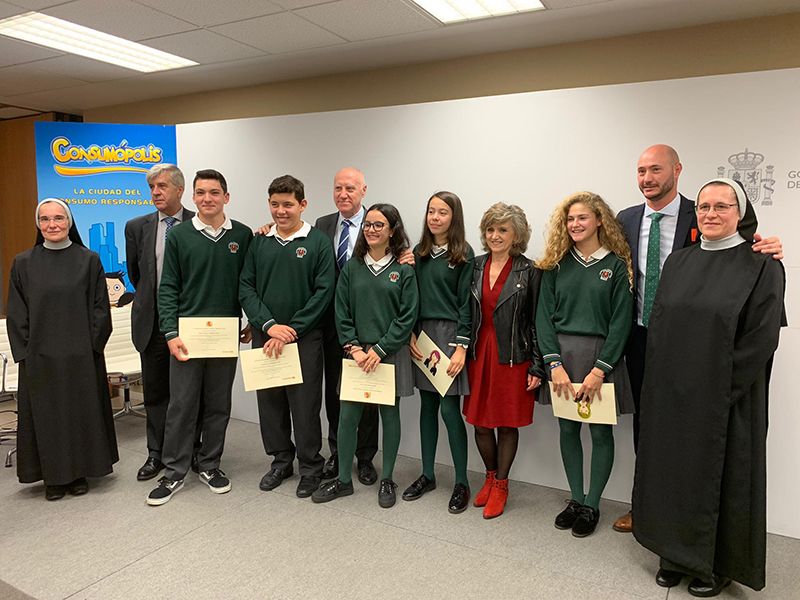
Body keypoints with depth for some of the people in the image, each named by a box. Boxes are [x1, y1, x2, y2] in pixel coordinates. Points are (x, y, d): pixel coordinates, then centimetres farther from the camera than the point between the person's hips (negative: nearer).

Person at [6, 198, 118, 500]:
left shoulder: (89, 260, 0)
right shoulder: (23, 263, 4)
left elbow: (100, 308, 0)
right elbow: (16, 314, 5)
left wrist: (91, 347, -6)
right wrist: (24, 352, -2)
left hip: (81, 356, -1)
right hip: (39, 358, 1)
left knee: (81, 412, 7)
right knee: (45, 415, 8)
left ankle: (79, 471, 23)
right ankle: (53, 476, 22)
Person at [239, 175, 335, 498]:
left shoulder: (318, 242, -2)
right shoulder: (259, 242, 7)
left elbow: (323, 291, -8)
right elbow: (246, 288, 3)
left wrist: (291, 331, -13)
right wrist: (269, 325, -11)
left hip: (305, 338, -3)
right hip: (264, 336, 4)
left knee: (305, 404, 2)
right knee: (270, 402, 11)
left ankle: (310, 466, 19)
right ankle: (281, 459, 30)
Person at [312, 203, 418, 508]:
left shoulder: (404, 270, -3)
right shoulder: (352, 268, 5)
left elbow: (407, 317, -7)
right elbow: (342, 313, 3)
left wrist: (378, 350, -12)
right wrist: (355, 349, -8)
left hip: (391, 354, -2)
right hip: (356, 354, 2)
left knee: (390, 414, 9)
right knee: (347, 416, 4)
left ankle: (387, 480, 25)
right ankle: (343, 479, 22)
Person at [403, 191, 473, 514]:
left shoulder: (464, 254, -5)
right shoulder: (419, 252, 10)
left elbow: (466, 303, -8)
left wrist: (461, 347, -13)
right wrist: (410, 335, 1)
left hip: (450, 333, -5)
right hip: (422, 333, 5)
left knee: (449, 409, -4)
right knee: (427, 406, 12)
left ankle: (461, 483, 11)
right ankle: (427, 475, 24)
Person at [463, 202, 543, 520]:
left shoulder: (529, 272, -6)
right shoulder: (475, 267, 6)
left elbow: (536, 323, -5)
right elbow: (466, 314, 9)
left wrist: (537, 368, -7)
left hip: (512, 358, -3)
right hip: (479, 353, 4)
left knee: (507, 423, 7)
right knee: (480, 422, 9)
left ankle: (501, 485, 25)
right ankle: (491, 476, 33)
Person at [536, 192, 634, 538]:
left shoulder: (616, 266, -2)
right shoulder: (556, 265, 6)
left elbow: (621, 322, -7)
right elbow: (544, 316, 1)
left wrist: (599, 369, -14)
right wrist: (554, 364, -10)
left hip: (600, 356, -2)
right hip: (561, 355, 3)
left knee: (600, 432, 6)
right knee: (567, 429, 10)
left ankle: (592, 505, 21)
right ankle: (575, 499, 26)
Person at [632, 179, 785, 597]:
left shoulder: (762, 266, -7)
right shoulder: (678, 262, 8)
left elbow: (761, 338, -12)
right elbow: (657, 324, 9)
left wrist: (719, 387, -13)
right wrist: (664, 382, 1)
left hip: (725, 399, -4)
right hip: (671, 395, 5)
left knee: (720, 476, 9)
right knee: (674, 471, 13)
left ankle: (719, 564, 29)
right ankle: (677, 553, 31)